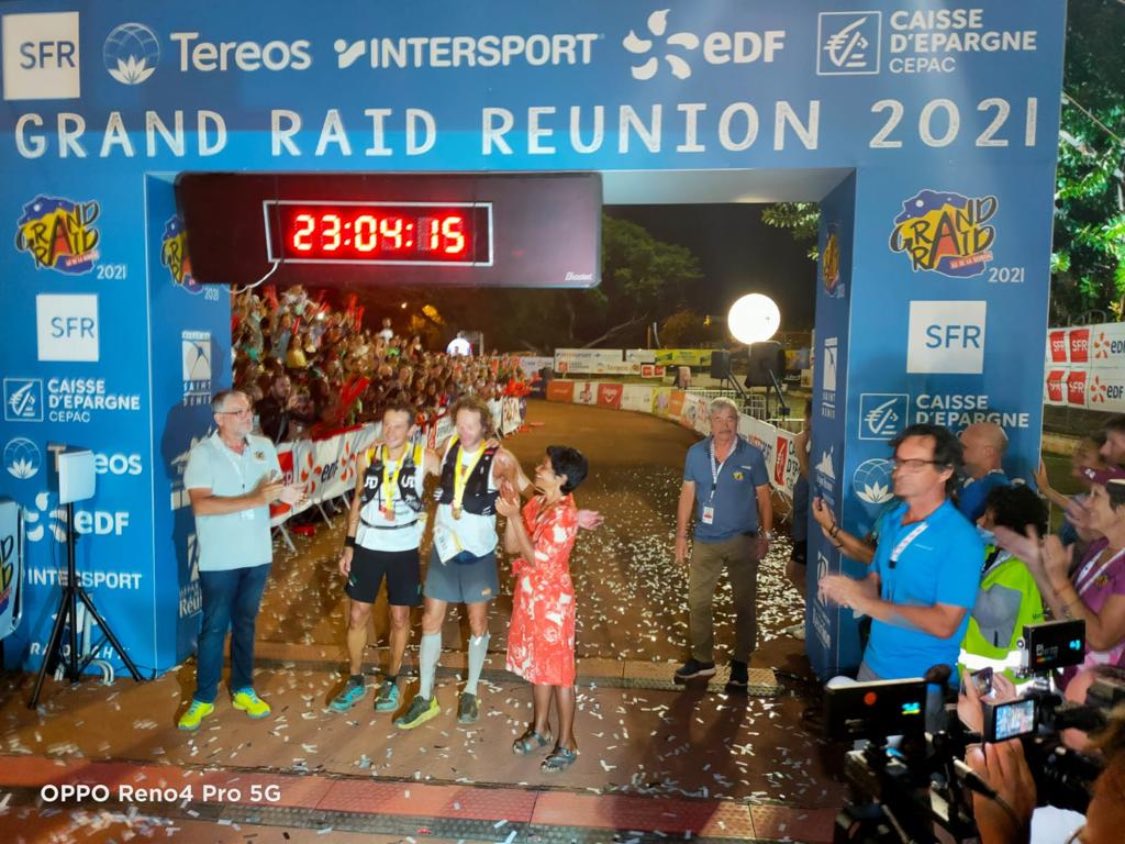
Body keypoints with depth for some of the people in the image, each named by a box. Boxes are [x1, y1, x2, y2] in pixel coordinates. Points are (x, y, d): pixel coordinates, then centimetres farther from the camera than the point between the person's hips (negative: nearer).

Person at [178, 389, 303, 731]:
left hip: (257, 555, 4)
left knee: (245, 623, 17)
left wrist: (286, 494, -18)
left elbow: (276, 491, 8)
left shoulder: (264, 447, 2)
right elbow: (201, 505, -24)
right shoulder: (203, 453, -14)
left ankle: (243, 690, 32)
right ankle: (203, 698, 23)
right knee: (214, 628, 7)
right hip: (219, 559, -4)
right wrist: (256, 500, -29)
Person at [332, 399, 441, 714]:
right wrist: (349, 545, 5)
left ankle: (390, 682, 29)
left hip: (404, 549, -2)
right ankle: (355, 681, 27)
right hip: (367, 546, 2)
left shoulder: (424, 458, -13)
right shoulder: (367, 457, -4)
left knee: (400, 617, 10)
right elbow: (358, 502, 5)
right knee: (357, 615, 8)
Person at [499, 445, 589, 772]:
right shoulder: (536, 503, 3)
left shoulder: (564, 515, -22)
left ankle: (567, 743, 18)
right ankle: (540, 728, 37)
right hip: (528, 595, 8)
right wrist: (510, 514, -14)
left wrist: (514, 516, -24)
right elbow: (511, 547, 2)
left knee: (558, 670, 4)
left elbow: (536, 558, -24)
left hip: (552, 600, -8)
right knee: (536, 665, 20)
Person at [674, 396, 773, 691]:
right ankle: (703, 659, 29)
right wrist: (681, 535, 0)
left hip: (742, 540, -2)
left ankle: (740, 664, 25)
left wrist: (766, 535, -6)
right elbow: (687, 494, 2)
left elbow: (763, 497, -2)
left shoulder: (752, 455, -10)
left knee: (744, 604, 9)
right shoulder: (696, 453, -3)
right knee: (697, 601, 11)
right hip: (705, 540, 3)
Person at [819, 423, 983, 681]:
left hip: (924, 678, -6)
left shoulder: (961, 539, -20)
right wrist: (848, 589, -12)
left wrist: (864, 602, -25)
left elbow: (943, 624, -24)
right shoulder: (891, 520, 1)